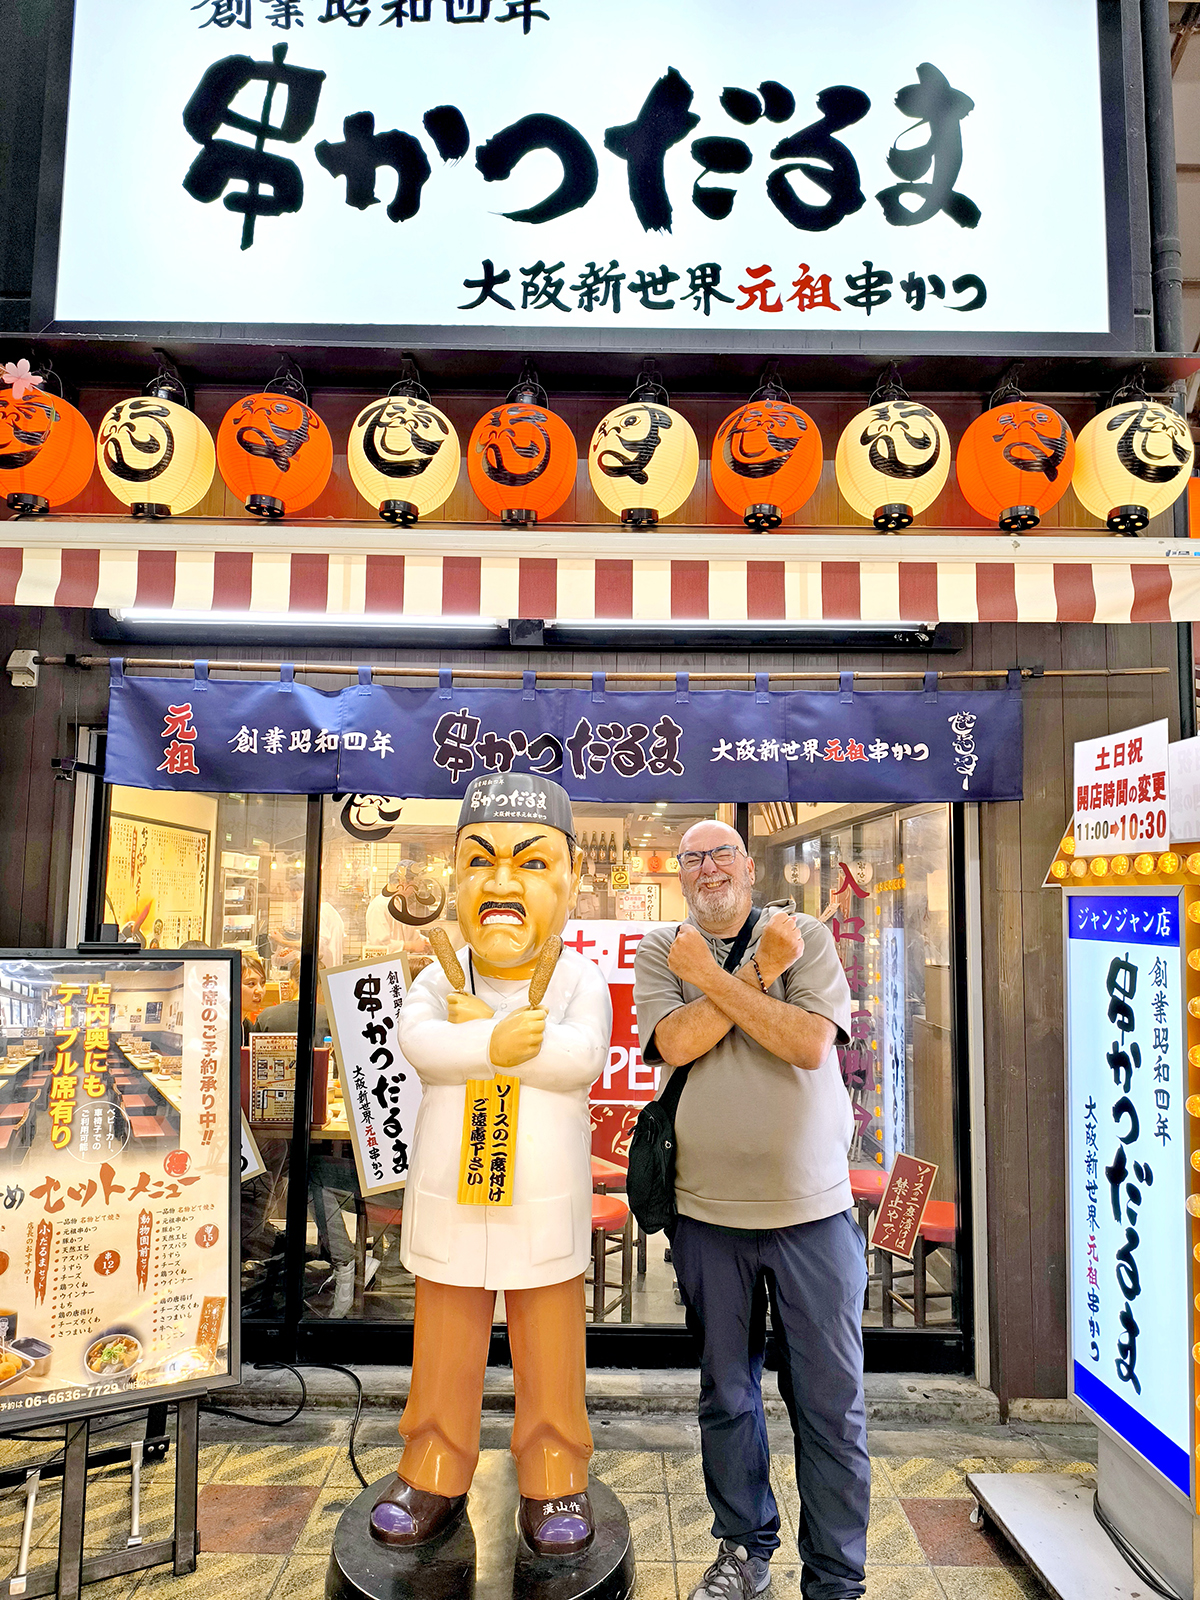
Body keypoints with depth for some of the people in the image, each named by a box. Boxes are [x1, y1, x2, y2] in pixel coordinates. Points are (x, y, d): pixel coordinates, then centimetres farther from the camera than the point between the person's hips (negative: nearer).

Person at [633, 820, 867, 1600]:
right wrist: (761, 971, -15)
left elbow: (811, 1043, -15)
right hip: (707, 1212, 1)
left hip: (813, 1210, -1)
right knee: (727, 1397, 17)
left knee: (831, 1404, 8)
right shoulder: (660, 949, 3)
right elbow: (675, 1043, -14)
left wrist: (714, 977, -15)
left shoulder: (805, 935, -1)